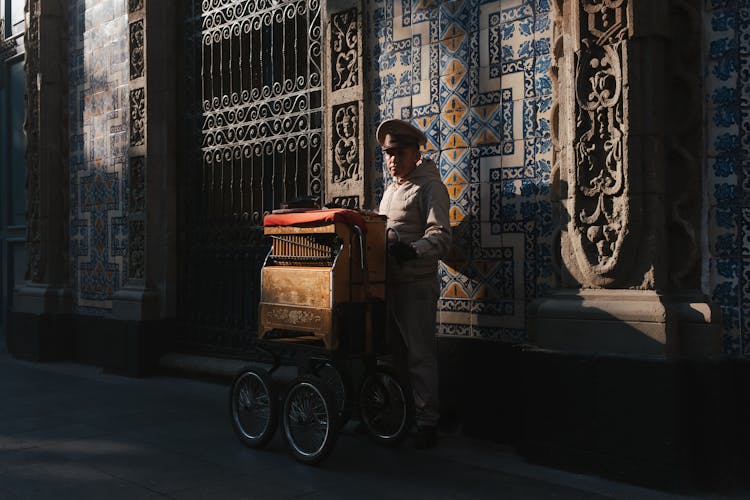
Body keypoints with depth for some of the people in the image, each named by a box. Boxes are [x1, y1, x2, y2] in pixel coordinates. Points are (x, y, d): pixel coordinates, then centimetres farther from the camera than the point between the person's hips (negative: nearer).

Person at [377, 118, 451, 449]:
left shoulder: (430, 186, -7)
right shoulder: (391, 189, 21)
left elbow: (441, 236, -20)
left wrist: (412, 251, -36)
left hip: (416, 284, -9)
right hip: (389, 282, 9)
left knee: (420, 354, -4)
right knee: (394, 351, 15)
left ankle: (427, 424, 4)